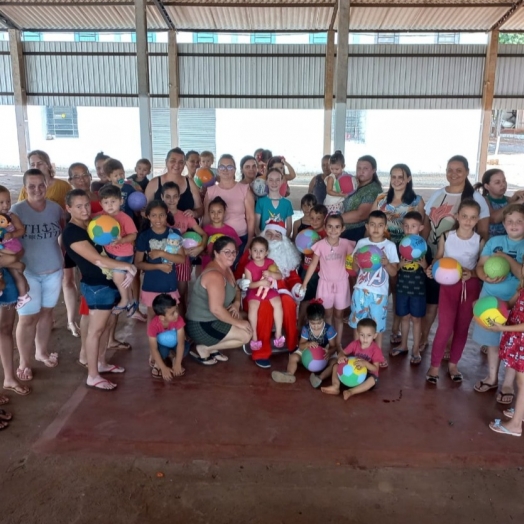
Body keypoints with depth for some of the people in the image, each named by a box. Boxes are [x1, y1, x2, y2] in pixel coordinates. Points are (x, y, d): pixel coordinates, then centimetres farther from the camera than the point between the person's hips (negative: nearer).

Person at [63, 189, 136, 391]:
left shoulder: (93, 224, 11)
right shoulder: (72, 232, -16)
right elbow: (97, 260, -22)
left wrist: (127, 270, 2)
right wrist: (128, 266, -18)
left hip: (109, 281, 9)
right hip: (96, 286, -9)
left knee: (105, 325, 18)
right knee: (95, 329, -2)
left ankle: (101, 363, 32)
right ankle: (93, 376, 7)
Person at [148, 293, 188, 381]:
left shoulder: (178, 320, -29)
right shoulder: (153, 325, -33)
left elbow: (181, 342, -29)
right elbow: (154, 349, -31)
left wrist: (177, 364, -34)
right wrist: (163, 368, -35)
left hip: (174, 344, 2)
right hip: (161, 345, -2)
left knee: (185, 346, -31)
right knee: (162, 350, -37)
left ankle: (173, 358, 0)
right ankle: (157, 364, -4)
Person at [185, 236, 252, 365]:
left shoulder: (226, 268, 6)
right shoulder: (215, 275, -26)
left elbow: (236, 289, 19)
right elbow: (216, 309, -32)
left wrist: (237, 303, -3)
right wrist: (238, 323, -21)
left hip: (211, 319, 10)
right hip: (201, 326, -10)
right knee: (246, 334, -10)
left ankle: (213, 348, 12)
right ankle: (204, 349, -2)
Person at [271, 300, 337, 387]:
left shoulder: (329, 329, -22)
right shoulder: (306, 329, -17)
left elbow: (333, 346, -18)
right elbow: (300, 346, -14)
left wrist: (329, 352, -42)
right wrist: (308, 344, -38)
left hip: (324, 353, -2)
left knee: (334, 362, -31)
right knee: (293, 357, -18)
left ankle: (320, 378, -43)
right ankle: (289, 374, -25)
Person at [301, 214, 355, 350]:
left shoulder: (346, 244, -9)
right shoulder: (320, 244, -10)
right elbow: (313, 264, -3)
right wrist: (304, 283, -4)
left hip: (341, 284, 0)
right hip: (325, 283, 0)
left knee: (339, 315, 12)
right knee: (328, 314, 12)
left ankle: (338, 344, 22)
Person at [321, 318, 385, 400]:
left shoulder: (376, 349, -18)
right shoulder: (355, 344, -9)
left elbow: (375, 369, -22)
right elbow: (342, 353, -6)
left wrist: (365, 363, -43)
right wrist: (341, 357, -33)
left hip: (367, 374, -4)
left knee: (373, 379, -36)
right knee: (336, 366, -7)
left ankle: (351, 391, -38)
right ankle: (336, 386, -26)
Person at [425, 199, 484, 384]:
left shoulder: (480, 241, -5)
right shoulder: (446, 237, -5)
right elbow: (438, 259, 3)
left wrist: (472, 273, -20)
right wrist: (431, 269, -17)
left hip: (471, 287, 1)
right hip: (449, 285, -1)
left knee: (462, 327, 11)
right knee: (445, 326, -4)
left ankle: (453, 364, 27)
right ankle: (434, 365, 11)